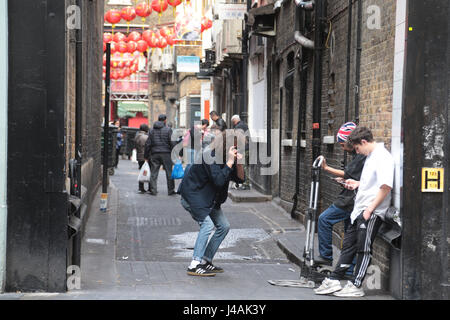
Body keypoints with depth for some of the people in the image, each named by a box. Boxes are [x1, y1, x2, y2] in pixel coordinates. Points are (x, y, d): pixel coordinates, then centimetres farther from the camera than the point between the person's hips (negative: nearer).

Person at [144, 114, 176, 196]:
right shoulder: (168, 130, -3)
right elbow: (172, 143, -8)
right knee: (169, 173, 5)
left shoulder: (152, 130, 9)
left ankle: (153, 190, 3)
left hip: (155, 154, 3)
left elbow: (148, 144, 8)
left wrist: (146, 156, 13)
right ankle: (170, 190, 7)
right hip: (166, 153, -3)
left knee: (154, 173, 6)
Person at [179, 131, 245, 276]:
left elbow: (240, 178, 2)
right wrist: (230, 162, -29)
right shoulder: (210, 156, -23)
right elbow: (219, 180, -33)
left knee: (224, 226, 5)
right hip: (193, 196, -9)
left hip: (210, 199, 9)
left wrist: (239, 163, -14)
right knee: (207, 225, -22)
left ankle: (205, 261, 12)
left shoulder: (225, 156, 3)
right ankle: (194, 265, -20)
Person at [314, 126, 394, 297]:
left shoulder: (382, 157, -15)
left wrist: (370, 209, -23)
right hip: (359, 210, 10)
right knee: (348, 245, 11)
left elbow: (386, 186, -24)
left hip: (372, 213, -10)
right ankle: (334, 280, 16)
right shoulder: (370, 156, 16)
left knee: (363, 249, -1)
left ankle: (355, 286, 6)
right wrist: (358, 184, 18)